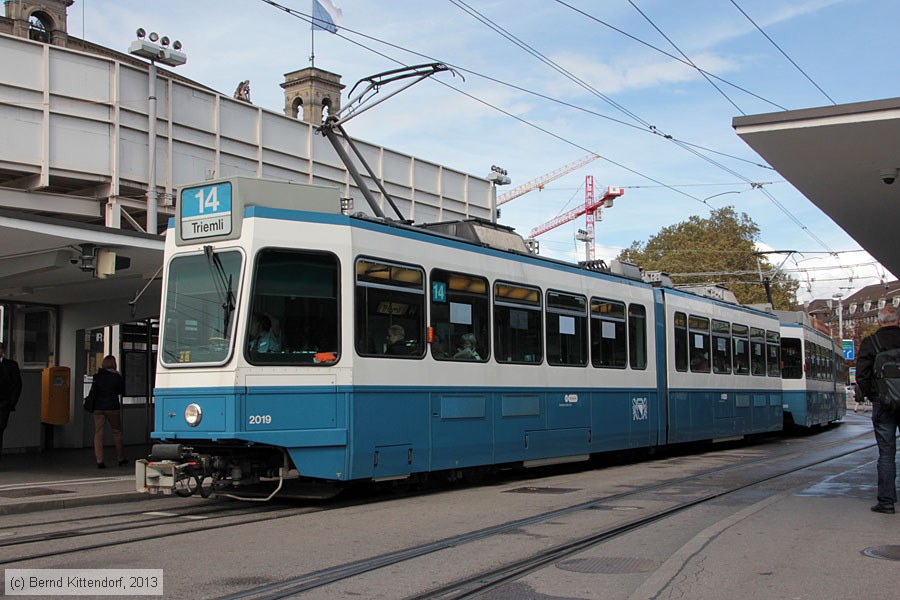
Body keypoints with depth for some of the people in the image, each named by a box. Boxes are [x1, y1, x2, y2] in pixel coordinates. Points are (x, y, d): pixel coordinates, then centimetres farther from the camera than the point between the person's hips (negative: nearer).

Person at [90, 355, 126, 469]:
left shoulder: (97, 376, 0)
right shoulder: (117, 376, -5)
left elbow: (93, 391, 6)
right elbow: (122, 391, 6)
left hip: (98, 408, 1)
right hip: (112, 408, -1)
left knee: (98, 434, 3)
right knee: (117, 432, 12)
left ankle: (99, 461, -3)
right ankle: (121, 459, 18)